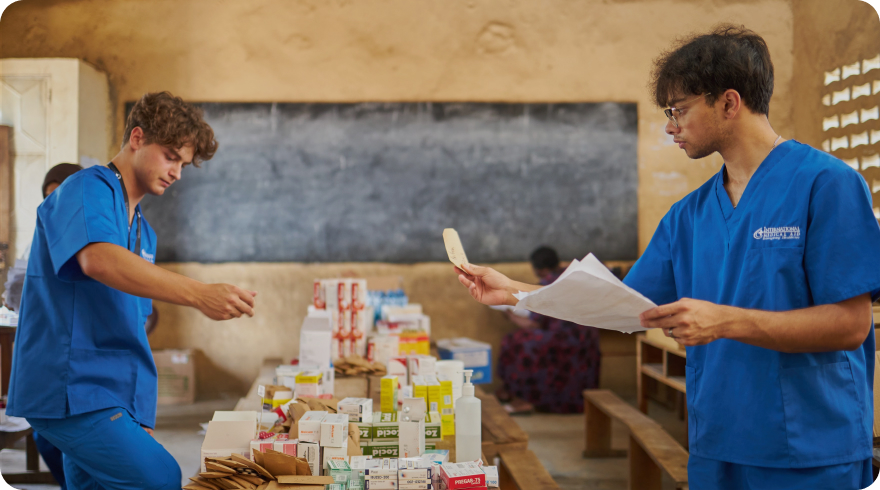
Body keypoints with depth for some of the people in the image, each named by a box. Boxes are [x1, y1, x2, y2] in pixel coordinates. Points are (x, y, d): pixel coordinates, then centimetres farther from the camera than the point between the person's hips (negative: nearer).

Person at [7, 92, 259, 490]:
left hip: (116, 395, 9)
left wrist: (141, 416, 18)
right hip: (72, 389, -9)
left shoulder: (144, 231, 22)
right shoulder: (88, 189, -5)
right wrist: (199, 294, -38)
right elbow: (97, 259, -28)